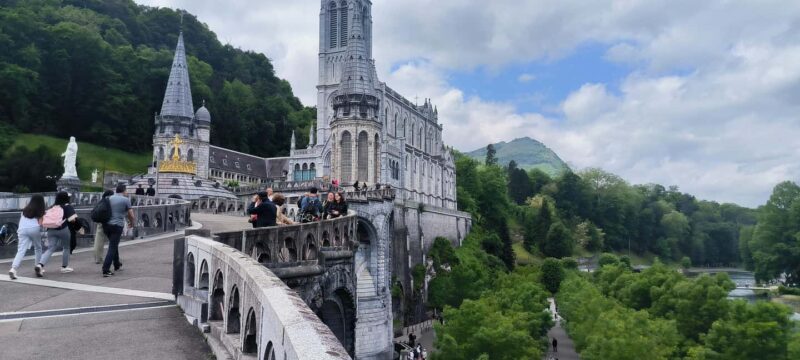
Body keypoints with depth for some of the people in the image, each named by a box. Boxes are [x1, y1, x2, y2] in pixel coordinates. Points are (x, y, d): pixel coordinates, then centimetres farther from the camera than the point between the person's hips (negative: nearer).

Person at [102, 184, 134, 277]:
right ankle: (106, 270, -10)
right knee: (112, 247, -4)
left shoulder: (110, 198, 11)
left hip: (106, 224, 6)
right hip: (117, 225, -6)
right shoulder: (126, 200, -4)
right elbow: (131, 215, -3)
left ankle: (117, 265, 35)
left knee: (114, 245, 22)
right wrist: (131, 223, 17)